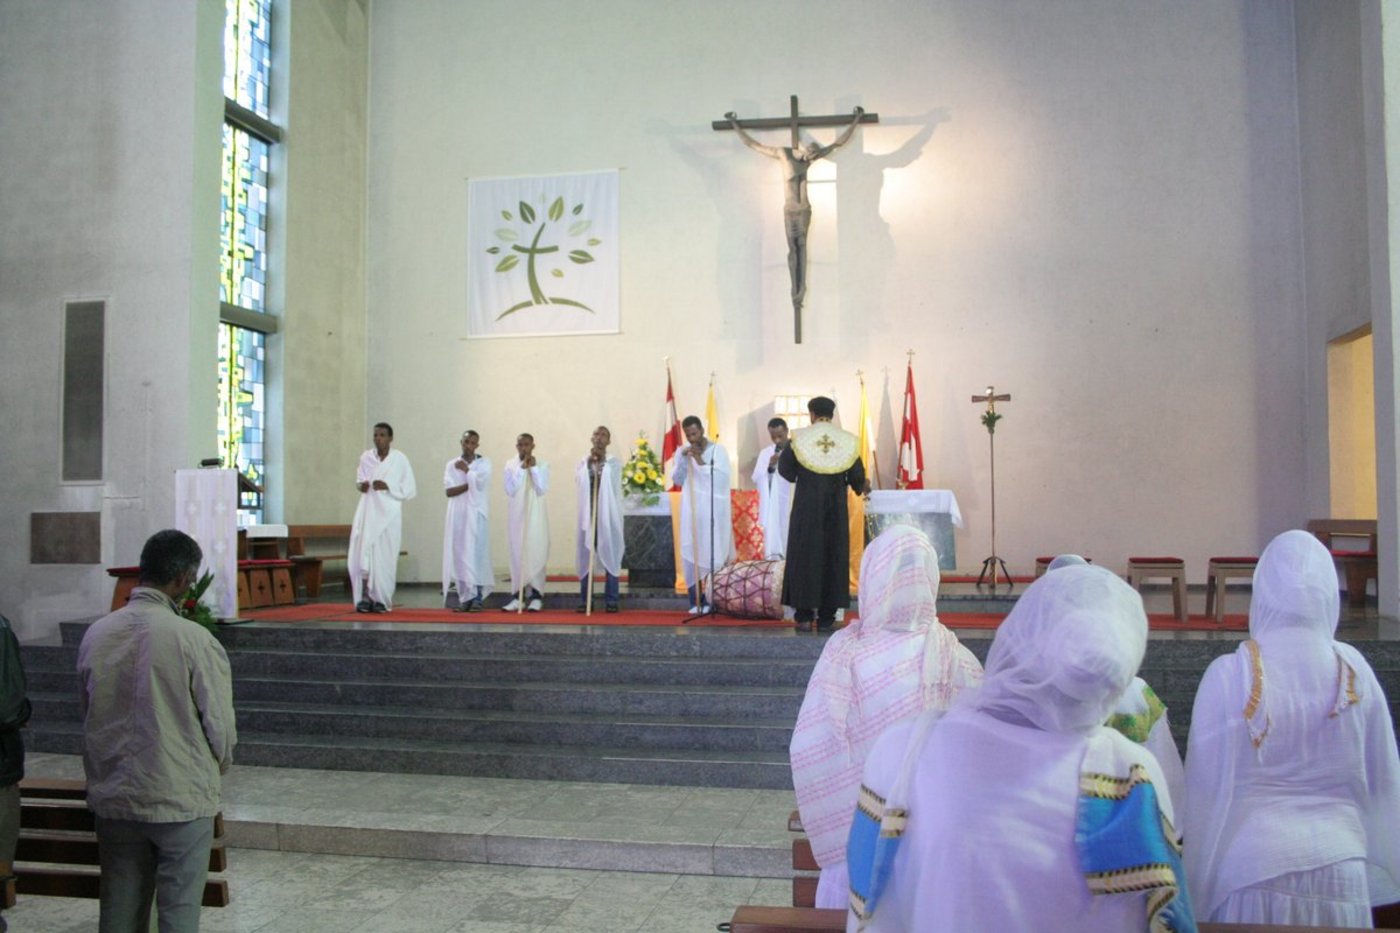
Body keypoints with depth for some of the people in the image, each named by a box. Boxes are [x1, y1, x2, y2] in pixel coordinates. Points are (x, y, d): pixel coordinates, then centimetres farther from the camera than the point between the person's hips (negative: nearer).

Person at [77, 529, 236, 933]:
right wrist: (218, 765, 11)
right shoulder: (194, 640, -18)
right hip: (182, 799, -5)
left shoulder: (95, 635, -3)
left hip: (113, 797, 5)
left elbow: (87, 712, 8)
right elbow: (220, 723, -11)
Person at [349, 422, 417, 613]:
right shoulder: (366, 457, 5)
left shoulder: (400, 459, -2)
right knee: (363, 552, -6)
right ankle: (364, 597, 0)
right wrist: (361, 485, -5)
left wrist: (388, 487, -14)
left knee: (385, 556, -3)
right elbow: (359, 480, 18)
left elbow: (410, 489, -1)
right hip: (368, 511, 2)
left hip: (388, 513, -2)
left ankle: (381, 599, 4)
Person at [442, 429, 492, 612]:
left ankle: (478, 597, -7)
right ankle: (464, 597, 3)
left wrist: (466, 470, -1)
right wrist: (471, 483, -10)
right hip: (457, 514, 2)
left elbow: (480, 482, -12)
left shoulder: (484, 462, 6)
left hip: (476, 513, -2)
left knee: (476, 553, -7)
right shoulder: (451, 465, 11)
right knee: (459, 554, 0)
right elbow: (449, 491, -2)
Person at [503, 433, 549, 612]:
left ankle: (536, 595, -1)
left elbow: (542, 490, -9)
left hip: (536, 516, -1)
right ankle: (518, 595, 5)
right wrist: (522, 469, -11)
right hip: (517, 515, 1)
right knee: (517, 554, 2)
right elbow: (510, 491, -7)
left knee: (536, 554, -3)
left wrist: (533, 469, -11)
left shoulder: (542, 465, 1)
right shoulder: (510, 465, 3)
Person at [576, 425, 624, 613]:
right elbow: (578, 483, -7)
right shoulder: (583, 462, 11)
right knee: (586, 557, 2)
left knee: (610, 556, -2)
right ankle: (584, 600, 8)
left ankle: (611, 600, 3)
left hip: (608, 515, -2)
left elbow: (613, 483, -13)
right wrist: (589, 462, -9)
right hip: (588, 515, 2)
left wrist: (602, 460, -10)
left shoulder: (614, 462, 6)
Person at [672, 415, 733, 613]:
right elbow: (677, 480, 5)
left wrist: (701, 461, -16)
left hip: (713, 511, -3)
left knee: (713, 554, -5)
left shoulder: (718, 450, 0)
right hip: (691, 511, 3)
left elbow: (722, 477, -11)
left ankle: (714, 600, -1)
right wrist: (683, 460, -9)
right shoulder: (682, 452, 10)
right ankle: (696, 600, 2)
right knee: (691, 554, -2)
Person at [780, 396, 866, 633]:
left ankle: (804, 615, 4)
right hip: (836, 508, 1)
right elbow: (858, 478, 4)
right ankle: (826, 617, 8)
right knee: (833, 557, 8)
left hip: (806, 508, -1)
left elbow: (785, 471, 3)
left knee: (804, 557, 6)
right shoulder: (847, 440, -1)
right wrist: (860, 488, 26)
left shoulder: (799, 438, -4)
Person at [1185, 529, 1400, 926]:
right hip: (1339, 865, 3)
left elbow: (1205, 786, -8)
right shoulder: (1354, 671, -4)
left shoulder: (1230, 675, -14)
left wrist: (1199, 883, 3)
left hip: (1253, 867, -3)